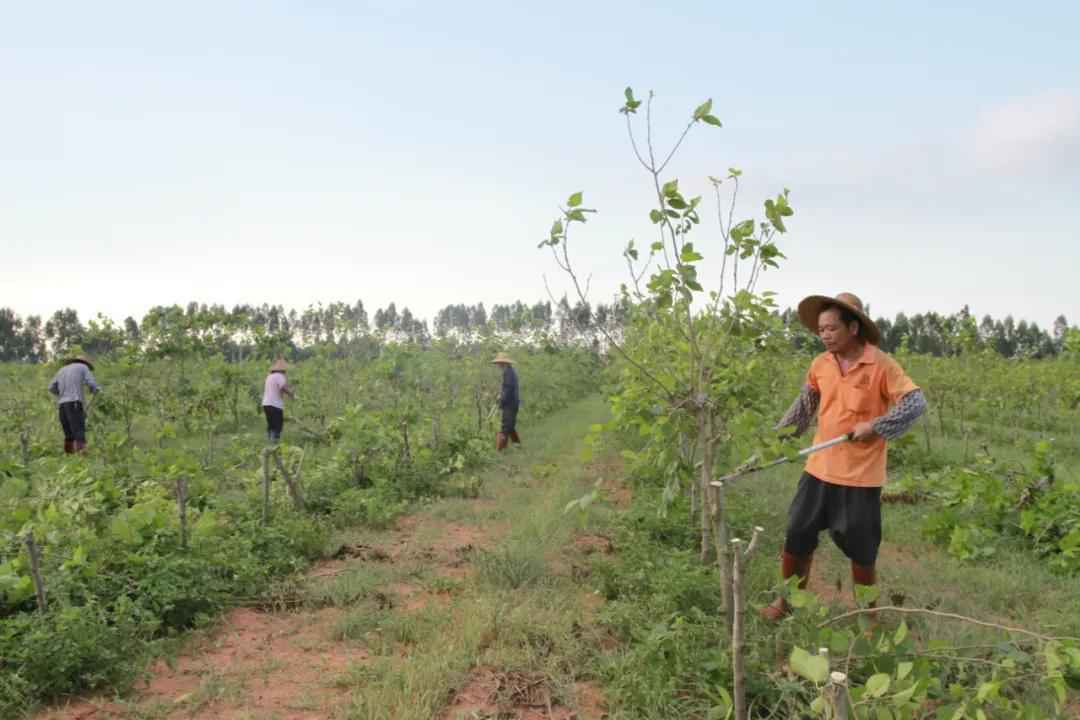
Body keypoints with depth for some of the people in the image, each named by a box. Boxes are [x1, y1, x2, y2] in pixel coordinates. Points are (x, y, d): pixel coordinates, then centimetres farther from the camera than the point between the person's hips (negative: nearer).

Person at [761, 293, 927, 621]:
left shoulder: (882, 365, -14)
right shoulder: (820, 364, 1)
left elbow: (917, 402, -14)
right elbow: (805, 403, 16)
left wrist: (875, 425, -22)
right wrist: (781, 432, 15)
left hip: (861, 476, -4)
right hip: (819, 470, 4)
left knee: (861, 549, 10)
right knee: (797, 536, 9)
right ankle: (789, 598, 28)